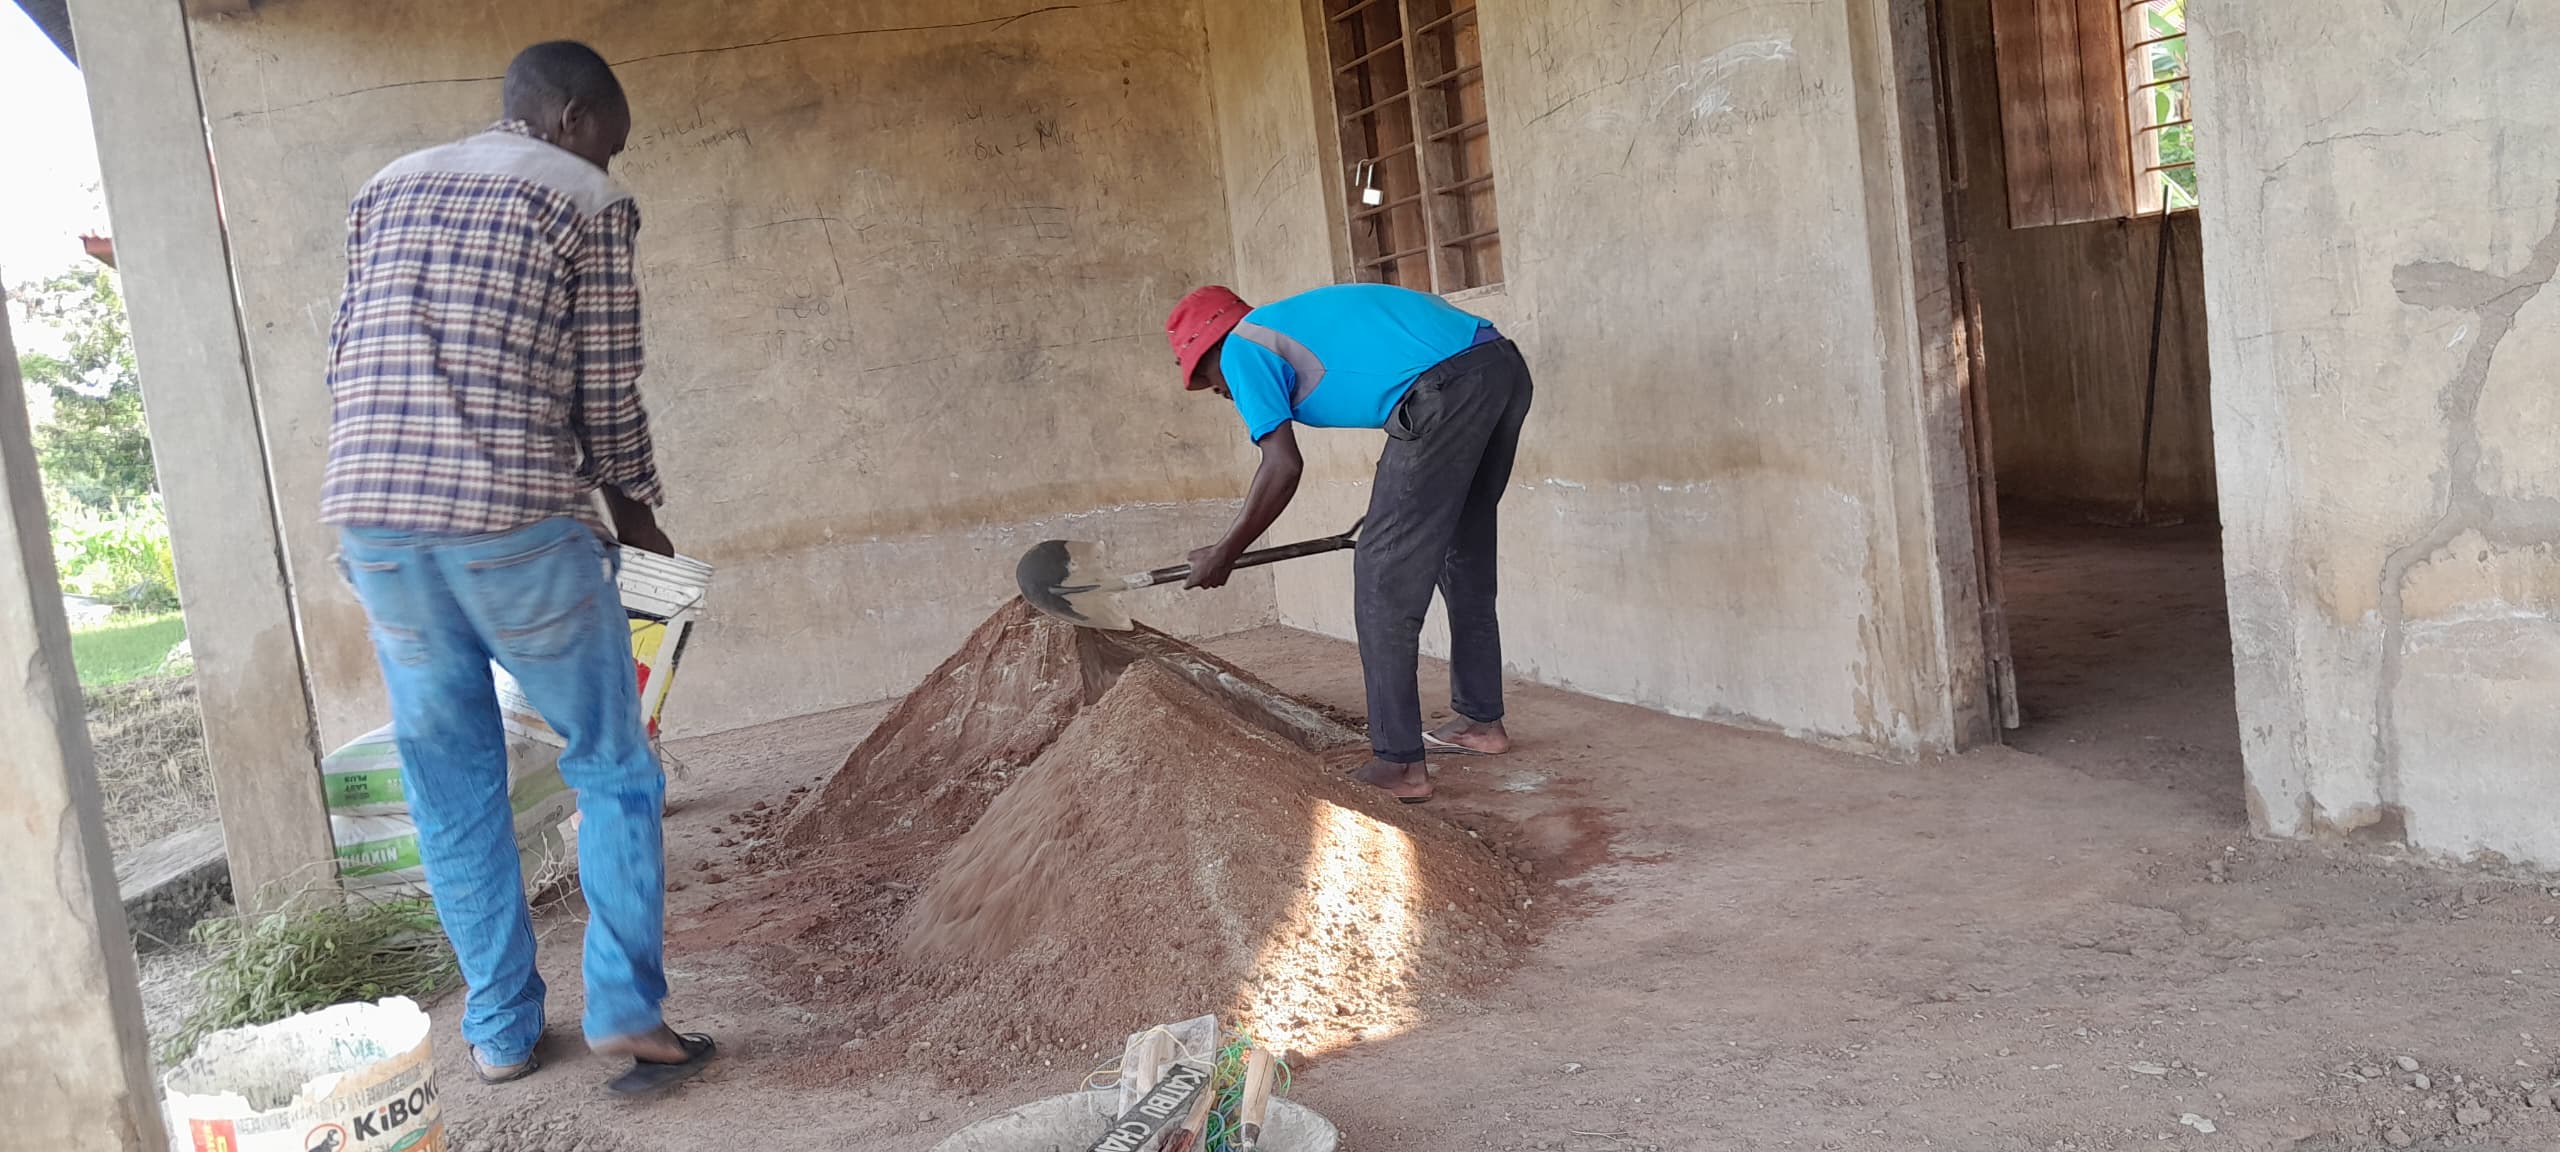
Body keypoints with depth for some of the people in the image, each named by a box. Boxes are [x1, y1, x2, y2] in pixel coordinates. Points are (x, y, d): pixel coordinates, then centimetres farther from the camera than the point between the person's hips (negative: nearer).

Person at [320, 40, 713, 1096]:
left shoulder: (386, 192, 19)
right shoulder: (588, 202, 2)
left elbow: (348, 365, 17)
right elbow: (608, 394, 0)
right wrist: (636, 516, 16)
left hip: (371, 522, 5)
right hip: (518, 527, -5)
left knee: (453, 790, 14)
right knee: (613, 769, 9)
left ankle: (500, 1030, 22)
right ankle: (625, 1009, 3)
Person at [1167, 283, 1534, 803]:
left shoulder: (1241, 349, 6)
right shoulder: (1301, 319, 31)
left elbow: (1284, 467, -3)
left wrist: (1224, 554, 8)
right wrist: (1393, 511, 40)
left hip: (1446, 386, -10)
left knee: (1384, 579, -2)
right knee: (1465, 560, 23)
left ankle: (1399, 764, -1)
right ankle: (1481, 720, 35)